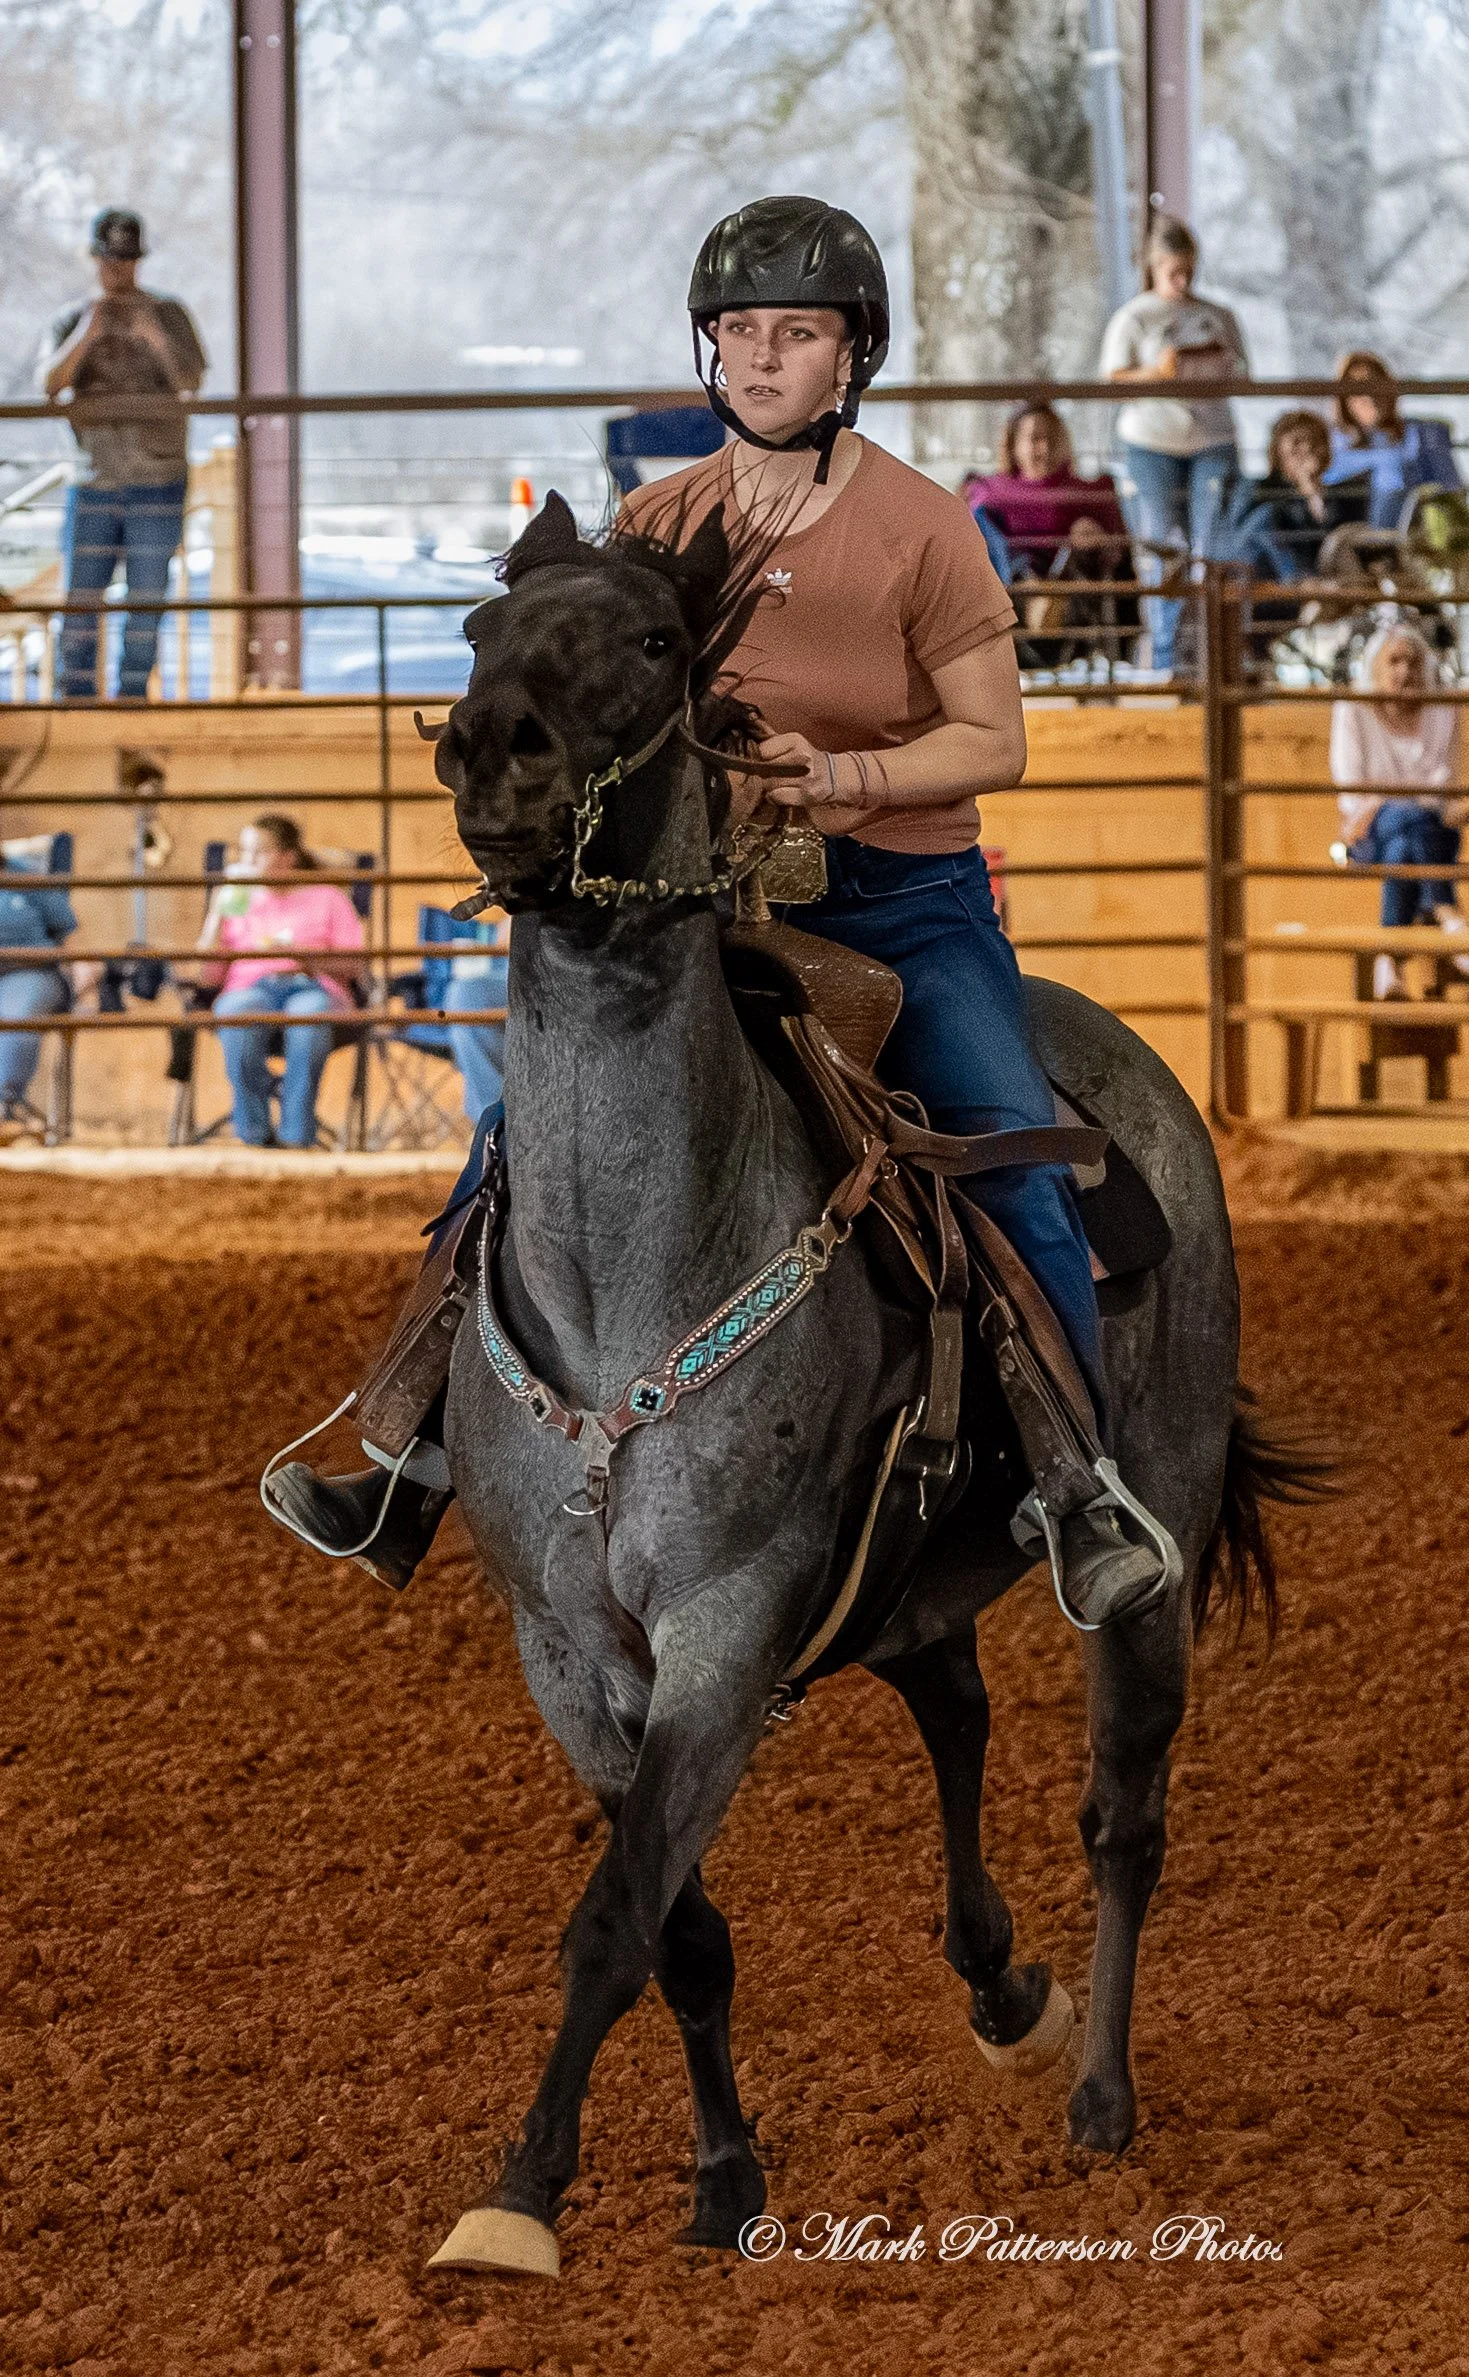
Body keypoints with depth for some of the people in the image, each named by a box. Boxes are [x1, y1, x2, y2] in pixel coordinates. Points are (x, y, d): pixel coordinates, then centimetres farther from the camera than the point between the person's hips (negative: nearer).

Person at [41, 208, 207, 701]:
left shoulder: (168, 314, 3)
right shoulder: (71, 320, 7)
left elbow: (191, 382, -11)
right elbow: (50, 385, -8)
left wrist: (157, 340, -30)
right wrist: (85, 337, -25)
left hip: (157, 481, -1)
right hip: (93, 484, 1)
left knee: (146, 601, 0)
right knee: (79, 601, -3)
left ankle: (132, 698, 6)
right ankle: (76, 703, 1)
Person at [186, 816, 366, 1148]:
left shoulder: (326, 897, 18)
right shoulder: (235, 900, 22)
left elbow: (355, 965, 6)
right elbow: (207, 976, 11)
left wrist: (301, 956, -9)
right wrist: (218, 915, 2)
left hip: (314, 986, -1)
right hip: (252, 986, 1)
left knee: (309, 1017, -41)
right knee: (237, 1019, -38)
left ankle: (296, 1134, -36)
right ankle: (255, 1133, -32)